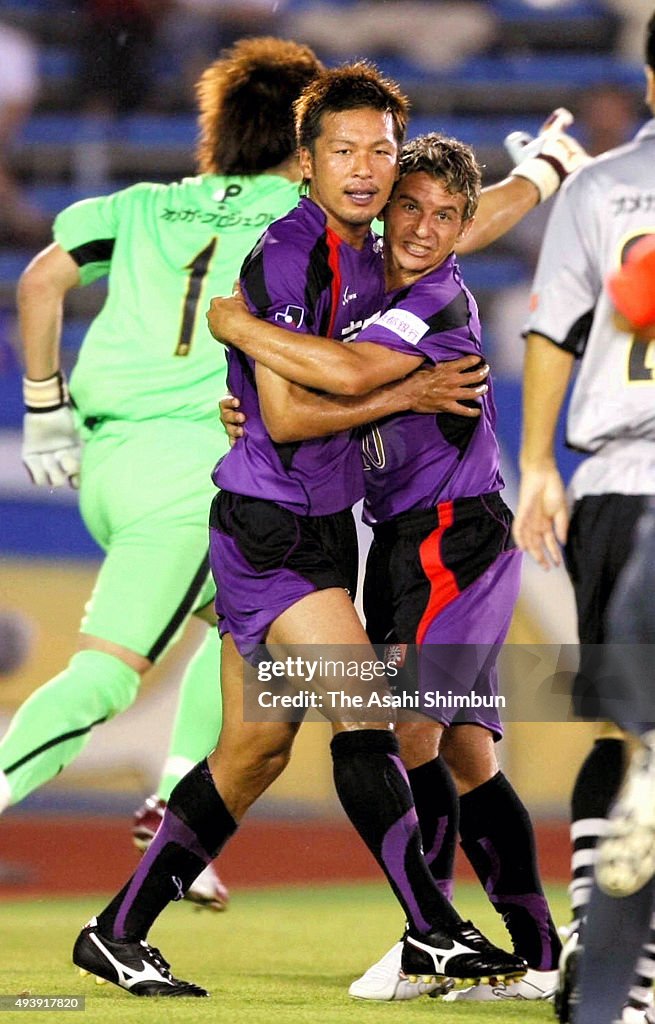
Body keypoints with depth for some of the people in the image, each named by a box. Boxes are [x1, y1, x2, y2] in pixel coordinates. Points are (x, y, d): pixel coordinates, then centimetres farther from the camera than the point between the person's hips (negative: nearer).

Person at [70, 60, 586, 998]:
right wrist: (407, 394, -14)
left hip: (320, 526, 10)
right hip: (268, 524, -10)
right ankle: (430, 932, -16)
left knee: (256, 750, 11)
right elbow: (283, 415, -19)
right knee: (362, 704, -16)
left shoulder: (366, 256, 11)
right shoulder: (288, 253, -16)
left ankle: (119, 930, 18)